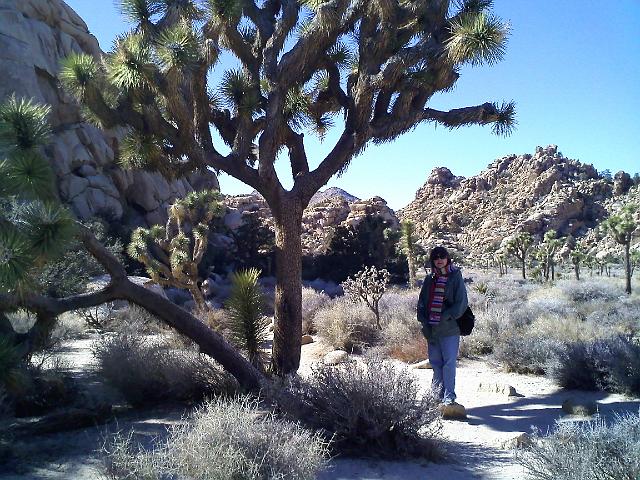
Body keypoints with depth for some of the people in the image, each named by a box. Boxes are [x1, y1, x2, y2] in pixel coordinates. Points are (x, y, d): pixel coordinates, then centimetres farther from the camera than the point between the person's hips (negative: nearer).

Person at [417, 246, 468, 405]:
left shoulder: (455, 278, -2)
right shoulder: (429, 280, 12)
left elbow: (461, 303, -8)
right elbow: (421, 302, 13)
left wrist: (445, 318, -14)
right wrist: (424, 321, 0)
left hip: (449, 329, -5)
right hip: (431, 329, 5)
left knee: (449, 362, -4)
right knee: (435, 362, 11)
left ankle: (449, 397, 3)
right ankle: (439, 394, 24)